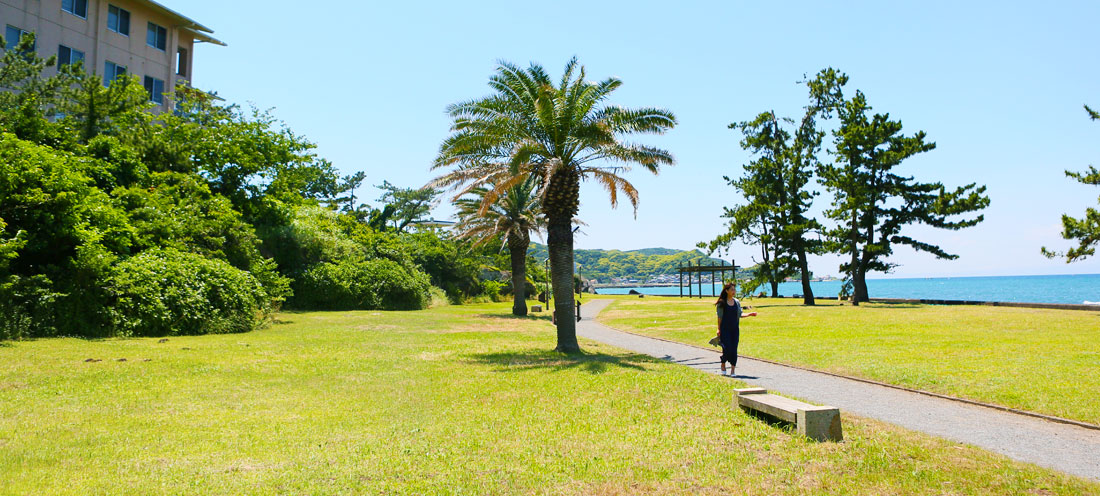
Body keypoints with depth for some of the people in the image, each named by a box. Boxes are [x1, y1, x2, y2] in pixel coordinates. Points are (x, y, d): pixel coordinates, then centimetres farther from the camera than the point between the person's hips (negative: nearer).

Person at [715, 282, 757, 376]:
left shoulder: (737, 302, 8)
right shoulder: (722, 303, -4)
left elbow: (740, 314, 8)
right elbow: (719, 317, -1)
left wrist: (749, 314, -8)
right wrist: (719, 329, -3)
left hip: (735, 329, 4)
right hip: (725, 329, -4)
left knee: (734, 349, 0)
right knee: (727, 349, -10)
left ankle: (732, 370, 8)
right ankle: (723, 365, 17)